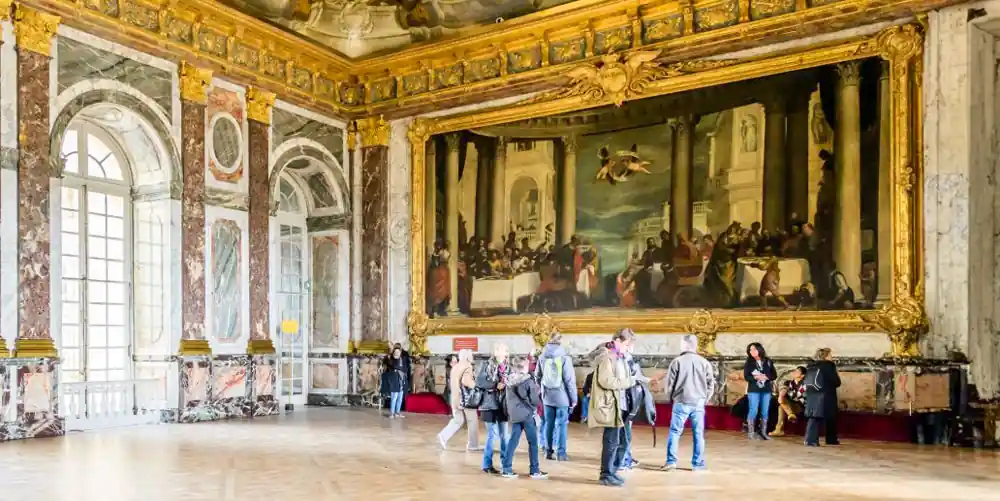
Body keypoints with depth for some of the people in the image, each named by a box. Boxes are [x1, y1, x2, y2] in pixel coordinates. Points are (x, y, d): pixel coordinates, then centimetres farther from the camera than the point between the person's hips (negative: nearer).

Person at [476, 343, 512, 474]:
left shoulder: (507, 366, 9)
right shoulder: (487, 365, -6)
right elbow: (479, 382, -11)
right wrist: (495, 385, -18)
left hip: (503, 405, 5)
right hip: (490, 404, -5)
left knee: (505, 435, 9)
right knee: (492, 435, -2)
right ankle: (487, 465, 9)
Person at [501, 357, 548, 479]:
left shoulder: (510, 381, 6)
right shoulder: (528, 381, -12)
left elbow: (506, 400, 13)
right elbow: (535, 400, -9)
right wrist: (539, 392, 10)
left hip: (514, 415, 6)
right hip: (526, 414, -6)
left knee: (512, 441, 8)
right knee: (533, 442, 4)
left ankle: (507, 469, 7)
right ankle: (535, 471, 7)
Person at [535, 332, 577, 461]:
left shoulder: (542, 357, 3)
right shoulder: (564, 357, -12)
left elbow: (537, 375, 11)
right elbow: (569, 379, -11)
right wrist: (574, 397, -5)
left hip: (547, 396, 4)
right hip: (562, 396, -4)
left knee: (548, 424, 12)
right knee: (561, 424, 3)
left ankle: (548, 451, 17)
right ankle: (561, 453, 5)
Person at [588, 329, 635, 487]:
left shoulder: (615, 357, 19)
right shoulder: (607, 357, -13)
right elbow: (605, 381, -23)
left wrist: (628, 381, 3)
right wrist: (627, 382, -15)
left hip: (617, 406, 10)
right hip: (609, 406, -10)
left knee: (621, 441, 14)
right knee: (611, 441, -4)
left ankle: (611, 471, 24)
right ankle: (606, 475, 5)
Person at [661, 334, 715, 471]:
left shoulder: (677, 361, -6)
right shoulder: (704, 362, 3)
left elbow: (669, 383, -3)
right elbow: (711, 384, 7)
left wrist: (671, 398, 13)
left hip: (681, 402, -2)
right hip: (699, 403, 3)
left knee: (674, 432, 4)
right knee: (698, 434, 8)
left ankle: (671, 461, 1)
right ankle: (698, 463, 11)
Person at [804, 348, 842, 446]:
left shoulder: (811, 366, 13)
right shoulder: (829, 365, -5)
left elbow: (807, 381, 14)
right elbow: (836, 382, -8)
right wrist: (837, 376, 11)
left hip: (811, 396, 6)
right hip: (825, 397, -5)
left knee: (814, 417, 2)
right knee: (830, 418, 9)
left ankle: (810, 440, -7)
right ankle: (831, 439, 18)